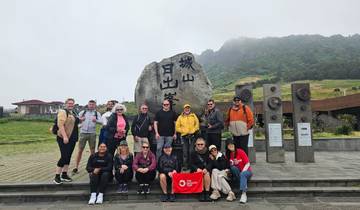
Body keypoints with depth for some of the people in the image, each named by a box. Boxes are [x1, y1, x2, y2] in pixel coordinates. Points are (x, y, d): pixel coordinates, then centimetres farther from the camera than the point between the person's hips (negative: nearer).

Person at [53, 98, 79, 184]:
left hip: (72, 138, 8)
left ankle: (64, 175, 20)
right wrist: (64, 136, -27)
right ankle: (57, 176, 0)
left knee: (68, 157, 11)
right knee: (64, 157, -10)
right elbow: (60, 124, -20)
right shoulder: (63, 112, -10)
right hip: (64, 138, -8)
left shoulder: (73, 113, 15)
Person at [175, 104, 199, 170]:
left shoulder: (193, 116, 8)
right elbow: (177, 127, 4)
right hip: (184, 136, 0)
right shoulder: (180, 117, 6)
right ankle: (185, 165, 9)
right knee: (185, 151, 1)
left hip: (192, 136, 0)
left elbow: (197, 125, 7)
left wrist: (192, 132, -4)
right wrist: (184, 132, -5)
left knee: (191, 151, -3)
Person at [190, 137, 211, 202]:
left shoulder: (207, 152, 7)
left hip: (206, 170, 0)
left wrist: (206, 169, -20)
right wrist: (197, 169, -19)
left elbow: (210, 163, 1)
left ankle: (207, 193, -24)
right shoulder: (193, 153, 7)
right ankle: (201, 193, -21)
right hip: (196, 170, 0)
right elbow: (191, 164, 0)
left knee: (207, 174, -30)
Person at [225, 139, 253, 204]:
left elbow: (247, 164, -11)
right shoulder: (228, 155, 2)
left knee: (242, 174, -37)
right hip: (237, 173, 3)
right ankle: (245, 186, -28)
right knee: (233, 168, -29)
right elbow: (228, 166, 6)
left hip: (246, 171, -3)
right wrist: (227, 170, -15)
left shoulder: (240, 152, -11)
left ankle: (243, 194, -45)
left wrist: (242, 172, -22)